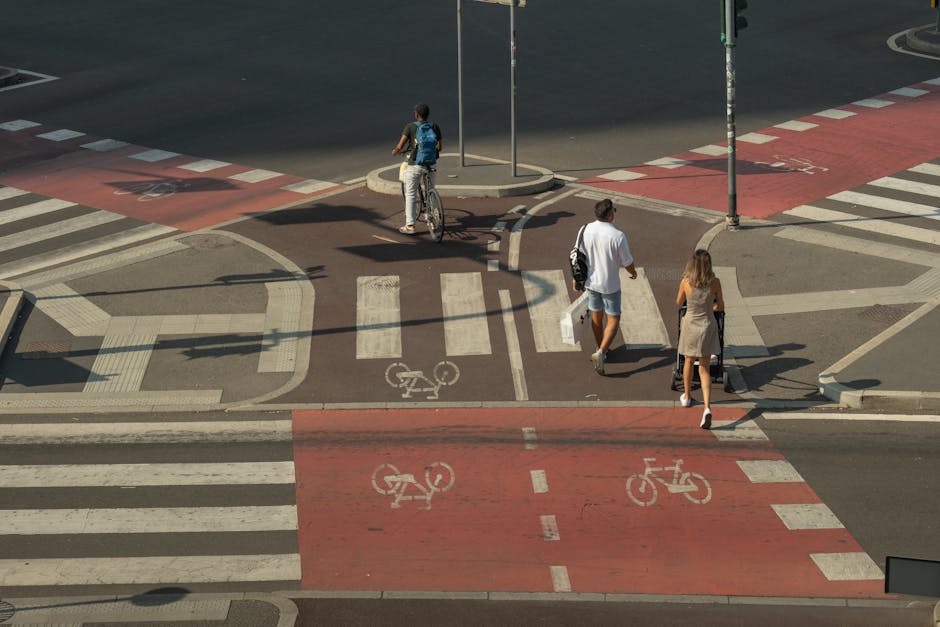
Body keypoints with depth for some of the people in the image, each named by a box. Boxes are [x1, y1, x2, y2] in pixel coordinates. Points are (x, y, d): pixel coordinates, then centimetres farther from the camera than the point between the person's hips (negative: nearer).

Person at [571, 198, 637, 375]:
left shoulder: (586, 230, -11)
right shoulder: (617, 236, -24)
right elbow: (627, 262, -13)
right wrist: (633, 272, 9)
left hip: (591, 281, 5)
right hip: (610, 284, -5)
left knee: (596, 316, 21)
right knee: (613, 320, 7)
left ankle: (601, 350, 36)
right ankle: (601, 352, -9)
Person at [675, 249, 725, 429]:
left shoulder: (686, 282, -15)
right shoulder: (715, 283, -14)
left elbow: (678, 303, 3)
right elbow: (720, 306, 1)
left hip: (690, 325, 0)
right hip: (708, 325, 0)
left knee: (689, 361, 25)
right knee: (704, 369, 5)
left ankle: (687, 397, 44)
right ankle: (707, 408, -12)